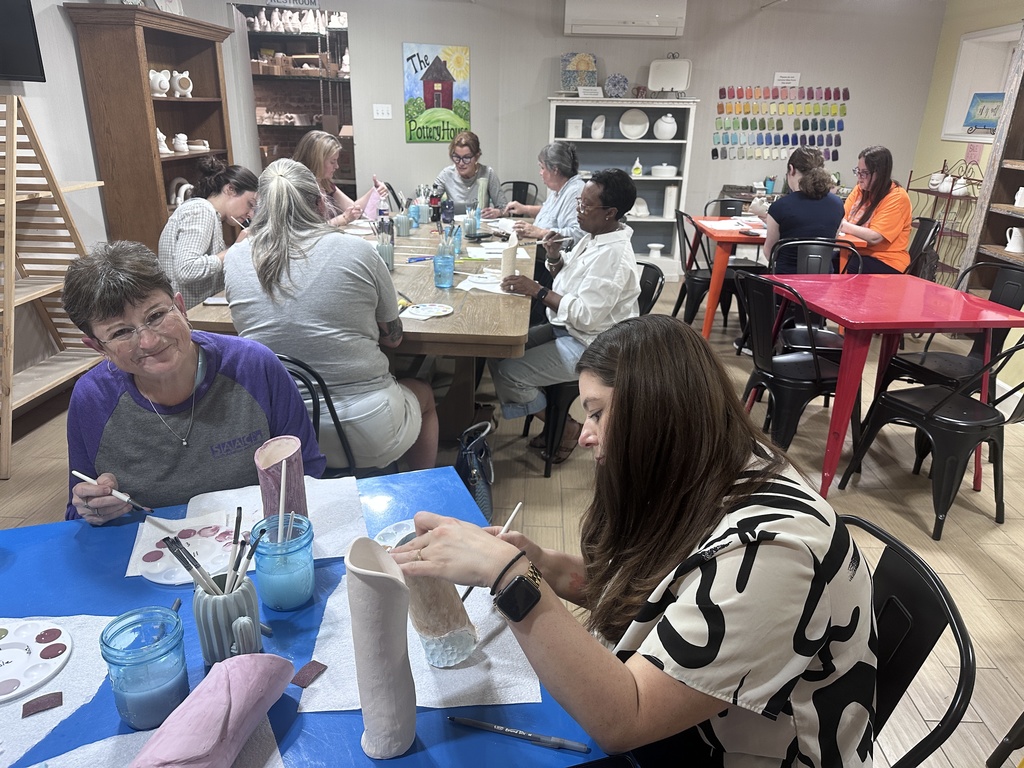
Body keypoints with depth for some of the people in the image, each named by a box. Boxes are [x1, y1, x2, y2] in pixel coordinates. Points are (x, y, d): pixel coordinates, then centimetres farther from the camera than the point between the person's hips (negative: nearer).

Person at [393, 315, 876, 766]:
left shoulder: (764, 547, -31)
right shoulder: (690, 491, -5)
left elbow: (620, 719, -31)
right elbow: (638, 593, 6)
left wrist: (509, 575, -36)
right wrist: (545, 567, -10)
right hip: (664, 721, 6)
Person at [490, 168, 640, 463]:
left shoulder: (613, 254, -26)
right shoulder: (594, 235, 4)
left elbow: (586, 316, -29)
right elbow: (569, 274, 17)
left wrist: (537, 291, -24)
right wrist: (555, 257, -5)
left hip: (587, 346, -10)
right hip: (565, 329, 10)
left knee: (507, 373, -14)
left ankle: (563, 425, 6)